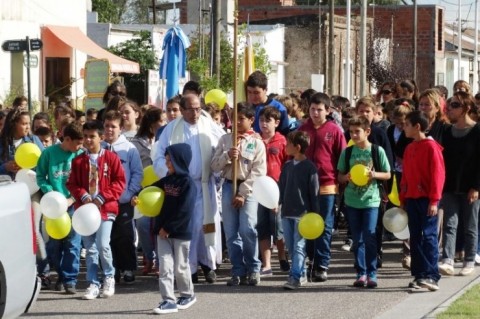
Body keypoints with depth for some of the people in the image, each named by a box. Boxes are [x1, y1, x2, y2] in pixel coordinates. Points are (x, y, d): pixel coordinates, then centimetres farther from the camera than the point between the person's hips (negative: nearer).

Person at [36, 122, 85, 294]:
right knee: (54, 243, 7)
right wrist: (51, 193, -11)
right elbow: (40, 176, 2)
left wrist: (72, 199, -13)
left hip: (73, 204, -1)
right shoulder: (49, 153, -2)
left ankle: (70, 279, 2)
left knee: (72, 243, -4)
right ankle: (61, 275, 22)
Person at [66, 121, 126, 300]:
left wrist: (102, 197, -12)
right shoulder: (78, 161, 7)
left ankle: (109, 277, 7)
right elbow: (72, 184, 7)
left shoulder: (111, 158, 0)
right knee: (90, 248, 5)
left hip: (106, 208, -3)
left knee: (103, 245, -15)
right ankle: (93, 284, 12)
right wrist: (83, 196, -11)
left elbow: (119, 182, -2)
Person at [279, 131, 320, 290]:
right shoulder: (287, 166, 12)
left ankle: (295, 277, -15)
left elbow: (314, 192, -7)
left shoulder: (310, 167, -7)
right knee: (291, 246, 10)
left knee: (299, 246, -10)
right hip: (287, 212, 7)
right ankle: (301, 274, 20)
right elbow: (281, 187, 16)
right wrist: (277, 202, 4)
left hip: (303, 212, -7)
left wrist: (315, 213, -8)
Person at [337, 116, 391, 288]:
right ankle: (361, 274, 13)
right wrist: (347, 177, -13)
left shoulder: (377, 150, -3)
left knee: (369, 236, -8)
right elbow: (340, 176, 9)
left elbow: (387, 175, 2)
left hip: (371, 199, -3)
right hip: (352, 200, 3)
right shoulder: (347, 152, 3)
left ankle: (371, 274, -1)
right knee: (357, 239, 7)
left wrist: (374, 174, -16)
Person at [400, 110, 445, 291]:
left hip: (426, 200, -7)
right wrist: (402, 199, 14)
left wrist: (434, 200, -17)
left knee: (428, 236, -9)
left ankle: (431, 276, -10)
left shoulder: (431, 147, -8)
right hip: (411, 199, 7)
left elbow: (438, 175, -12)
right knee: (415, 237, 7)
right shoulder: (409, 149, 14)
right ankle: (419, 275, 11)